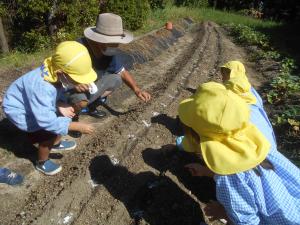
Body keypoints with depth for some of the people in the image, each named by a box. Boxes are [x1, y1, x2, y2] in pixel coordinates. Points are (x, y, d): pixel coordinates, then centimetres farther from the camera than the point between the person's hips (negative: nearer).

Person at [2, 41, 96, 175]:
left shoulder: (57, 76, -21)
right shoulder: (41, 88, -44)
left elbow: (55, 94, -1)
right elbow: (47, 121, -41)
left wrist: (60, 105, -21)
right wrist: (77, 126, -37)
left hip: (38, 104, 7)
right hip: (20, 110, -7)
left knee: (62, 117, 9)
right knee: (48, 135, -12)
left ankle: (56, 144, 38)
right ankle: (42, 163, 17)